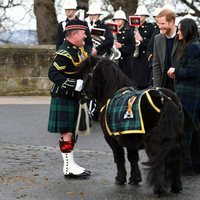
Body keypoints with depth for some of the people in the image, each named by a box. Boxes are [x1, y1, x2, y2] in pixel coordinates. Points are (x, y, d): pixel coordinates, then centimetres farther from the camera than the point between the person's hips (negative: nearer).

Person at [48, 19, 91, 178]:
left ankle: (70, 165, 22)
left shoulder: (78, 50, 12)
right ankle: (69, 167, -2)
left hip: (74, 98, 10)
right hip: (64, 98, -10)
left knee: (72, 132, 14)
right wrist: (74, 84, -29)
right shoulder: (65, 53, -19)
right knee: (66, 133, -5)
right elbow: (53, 73, -25)